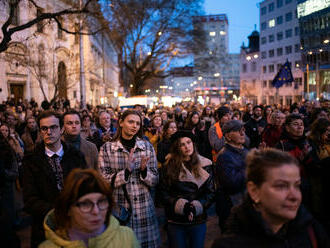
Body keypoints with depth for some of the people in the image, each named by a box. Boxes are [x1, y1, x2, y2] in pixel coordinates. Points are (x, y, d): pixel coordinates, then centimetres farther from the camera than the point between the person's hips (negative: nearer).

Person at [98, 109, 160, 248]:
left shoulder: (147, 147, 4)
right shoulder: (107, 148, -1)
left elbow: (155, 181, 4)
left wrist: (144, 170, -15)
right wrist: (127, 171, -21)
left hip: (144, 209, 2)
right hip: (118, 209, -1)